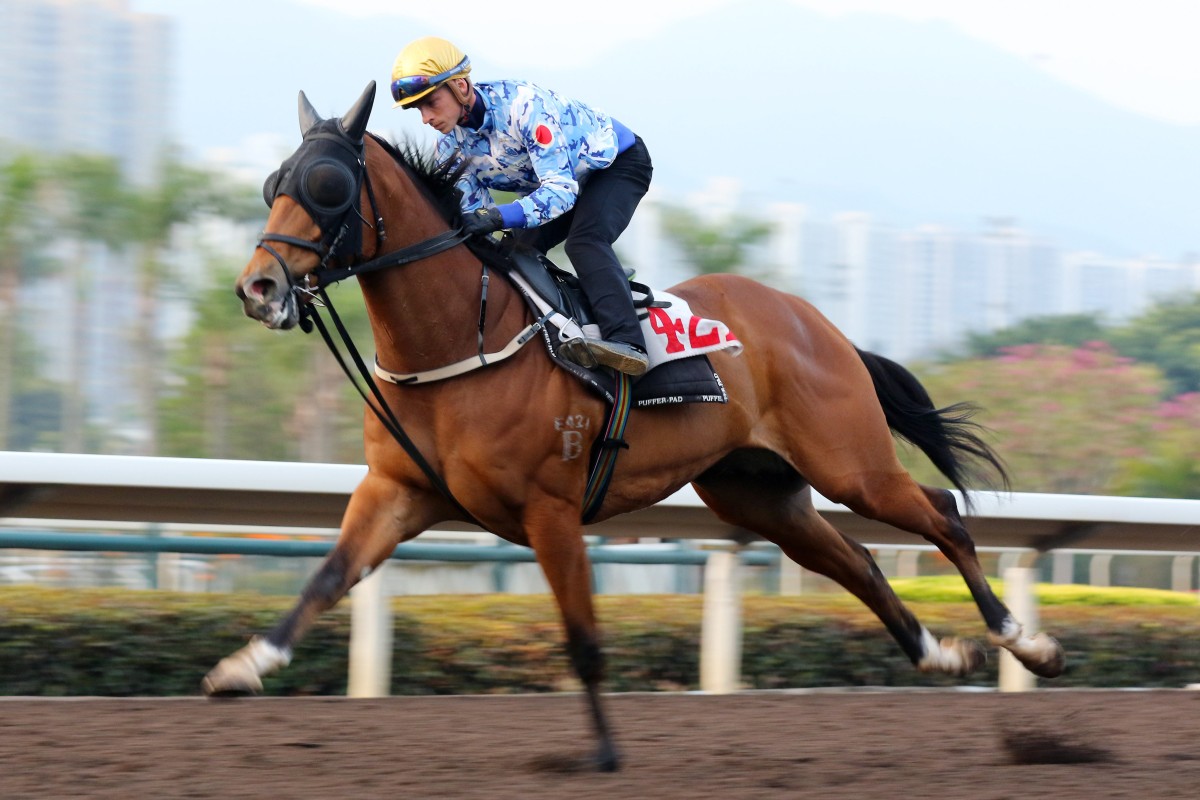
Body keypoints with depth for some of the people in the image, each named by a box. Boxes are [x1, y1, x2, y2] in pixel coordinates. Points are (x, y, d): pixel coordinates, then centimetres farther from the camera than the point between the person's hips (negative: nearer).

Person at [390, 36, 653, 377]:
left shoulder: (523, 104, -37)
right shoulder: (450, 150, -13)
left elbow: (562, 189, -42)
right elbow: (473, 217, -7)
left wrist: (501, 217, -56)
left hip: (619, 161, -8)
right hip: (558, 179, 8)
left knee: (584, 242, -31)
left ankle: (626, 342, -45)